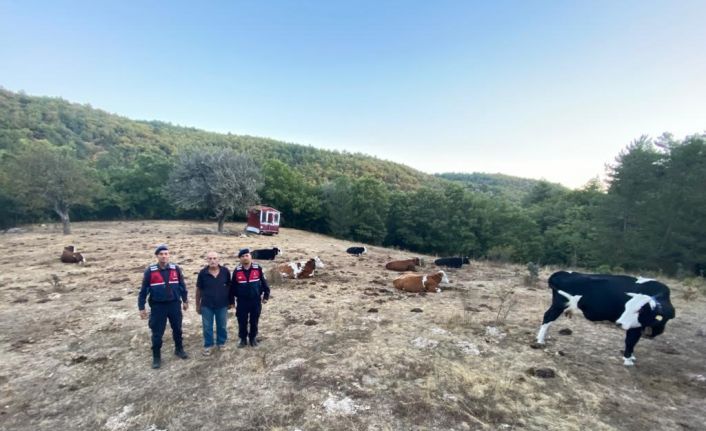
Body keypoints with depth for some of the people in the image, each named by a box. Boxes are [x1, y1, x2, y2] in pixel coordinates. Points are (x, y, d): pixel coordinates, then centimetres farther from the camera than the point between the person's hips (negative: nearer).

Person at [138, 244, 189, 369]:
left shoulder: (176, 269, -3)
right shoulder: (150, 271, -8)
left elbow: (182, 285, 7)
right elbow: (144, 290, -3)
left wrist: (185, 300, 12)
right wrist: (141, 307, -3)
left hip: (174, 304, 2)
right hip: (157, 306, -2)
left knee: (177, 329, 16)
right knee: (157, 333, 7)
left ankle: (179, 349, 36)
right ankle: (156, 357, 25)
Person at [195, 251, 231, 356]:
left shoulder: (225, 271, -9)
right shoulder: (203, 273, -9)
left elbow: (229, 286, 3)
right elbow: (199, 290, 1)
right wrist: (197, 305, 5)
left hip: (222, 305, 0)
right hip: (206, 305, 0)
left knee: (222, 326, 13)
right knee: (207, 327, 11)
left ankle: (221, 343, 33)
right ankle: (208, 345, 28)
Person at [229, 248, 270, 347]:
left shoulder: (258, 268, -7)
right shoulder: (237, 271, -4)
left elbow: (264, 283, 1)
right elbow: (233, 287, 4)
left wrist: (266, 296, 0)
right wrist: (231, 301, 6)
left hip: (256, 300, 0)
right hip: (242, 301, 1)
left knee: (254, 321, 12)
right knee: (242, 322, 9)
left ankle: (253, 338, 31)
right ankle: (243, 339, 28)